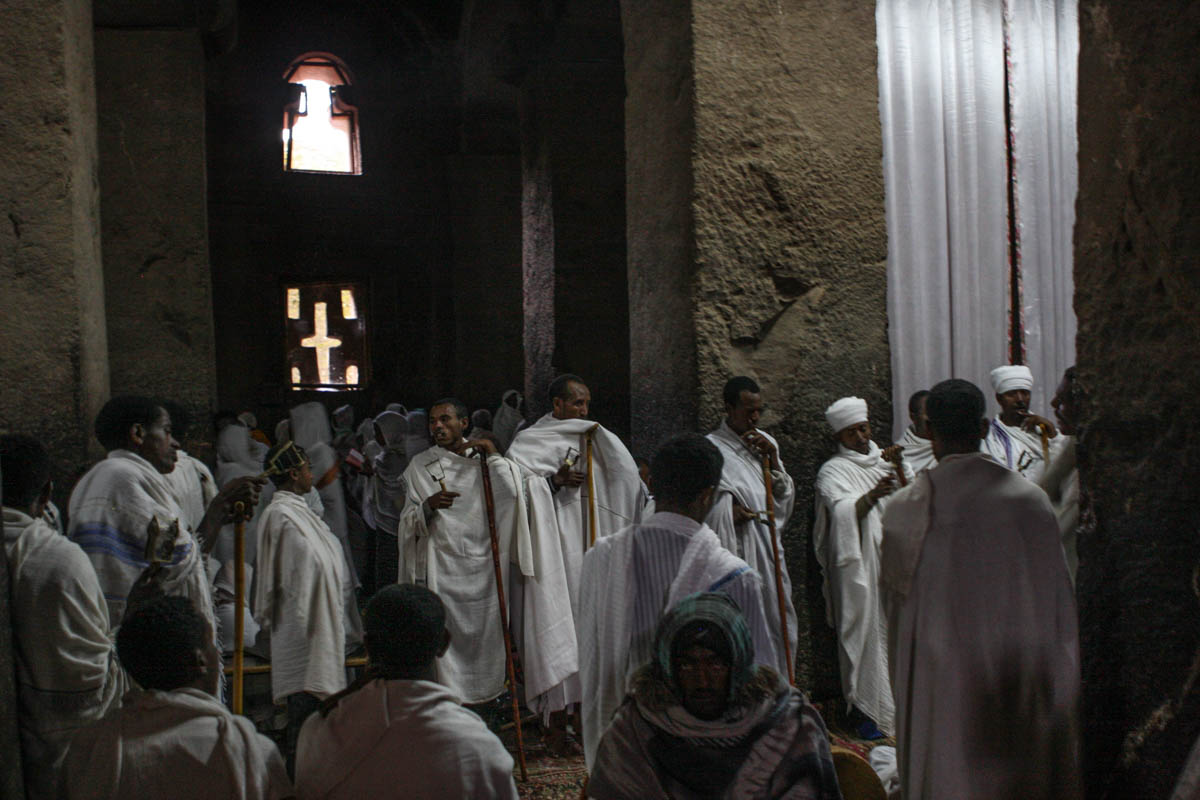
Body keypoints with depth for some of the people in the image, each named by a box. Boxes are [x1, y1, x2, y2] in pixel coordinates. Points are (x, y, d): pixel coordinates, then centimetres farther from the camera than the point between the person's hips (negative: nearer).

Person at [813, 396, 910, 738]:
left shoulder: (885, 460, 16)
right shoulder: (833, 471, -1)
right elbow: (844, 512, -18)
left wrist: (899, 466, -12)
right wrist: (872, 495, -34)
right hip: (858, 565, -5)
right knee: (863, 629, -4)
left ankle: (895, 701, 18)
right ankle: (863, 707, 5)